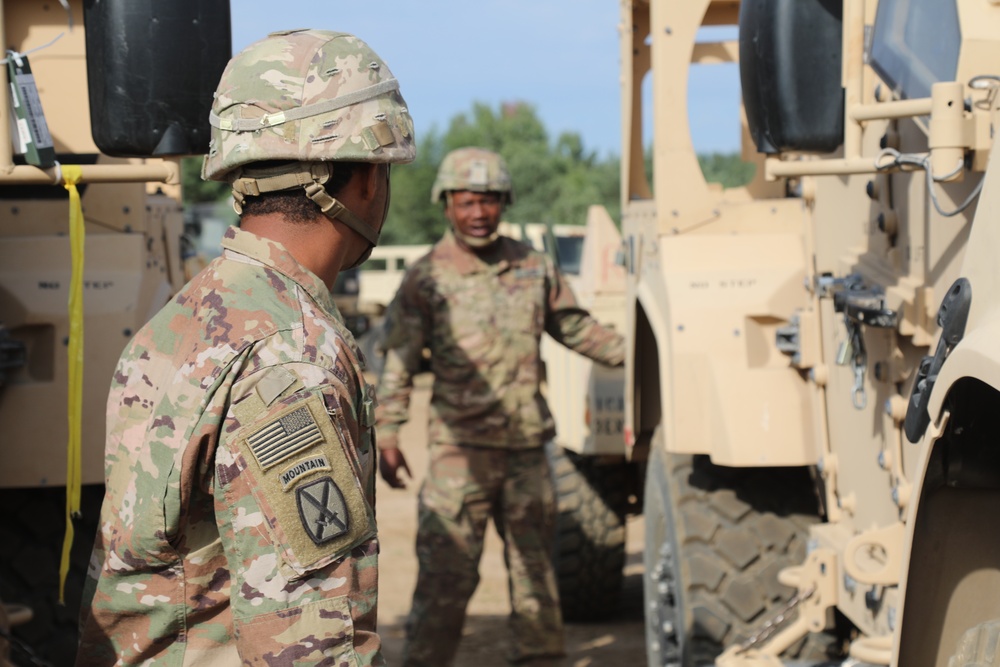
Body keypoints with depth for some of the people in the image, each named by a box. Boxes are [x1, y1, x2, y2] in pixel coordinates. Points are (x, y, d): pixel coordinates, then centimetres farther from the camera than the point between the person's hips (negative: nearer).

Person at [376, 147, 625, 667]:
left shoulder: (534, 269, 9)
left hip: (527, 447, 4)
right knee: (446, 573, -5)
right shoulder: (426, 278, -3)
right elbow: (398, 362, -4)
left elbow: (575, 328, 22)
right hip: (460, 448, -4)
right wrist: (387, 436, -13)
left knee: (535, 562, 12)